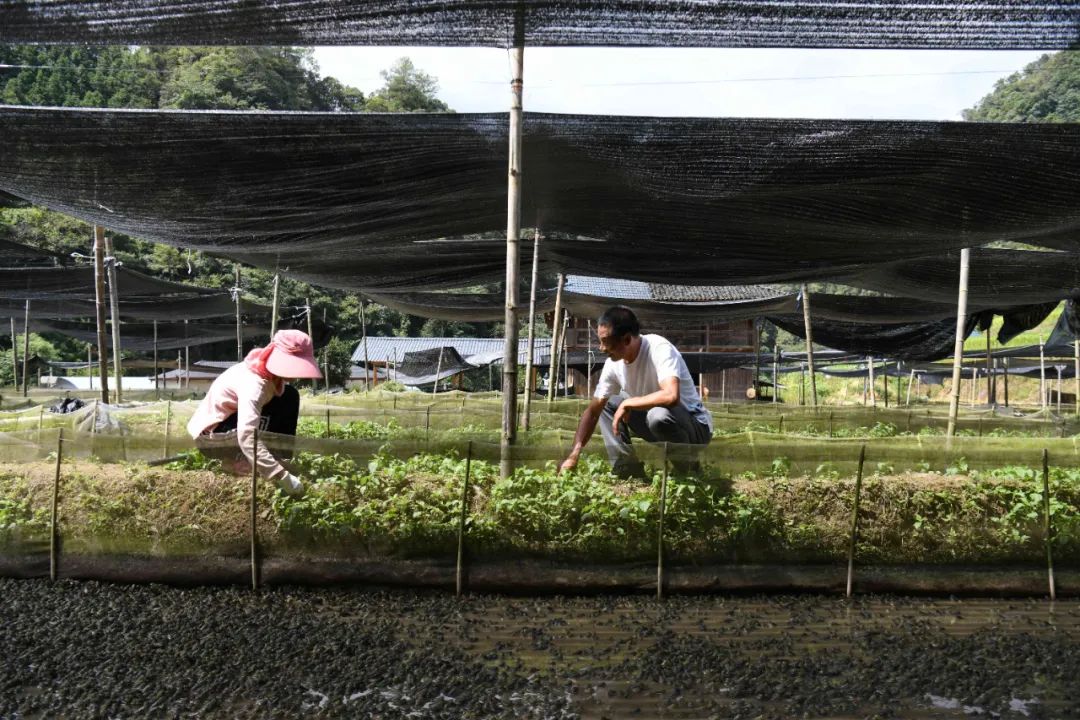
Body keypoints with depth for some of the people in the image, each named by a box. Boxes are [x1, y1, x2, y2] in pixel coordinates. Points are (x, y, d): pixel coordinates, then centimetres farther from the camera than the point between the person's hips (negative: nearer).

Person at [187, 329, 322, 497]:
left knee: (290, 396, -3)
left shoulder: (272, 372, -9)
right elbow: (247, 436, -46)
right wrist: (282, 477, -50)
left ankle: (283, 462, -3)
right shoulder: (253, 384, -35)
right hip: (210, 434, -8)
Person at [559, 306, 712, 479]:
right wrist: (574, 455, -14)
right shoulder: (613, 363, -8)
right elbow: (593, 411, -3)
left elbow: (671, 396, -44)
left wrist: (627, 404, -29)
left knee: (659, 414, -37)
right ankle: (628, 470, -2)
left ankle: (689, 467, -9)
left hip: (696, 427, -7)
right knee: (606, 405, 2)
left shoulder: (659, 348, -27)